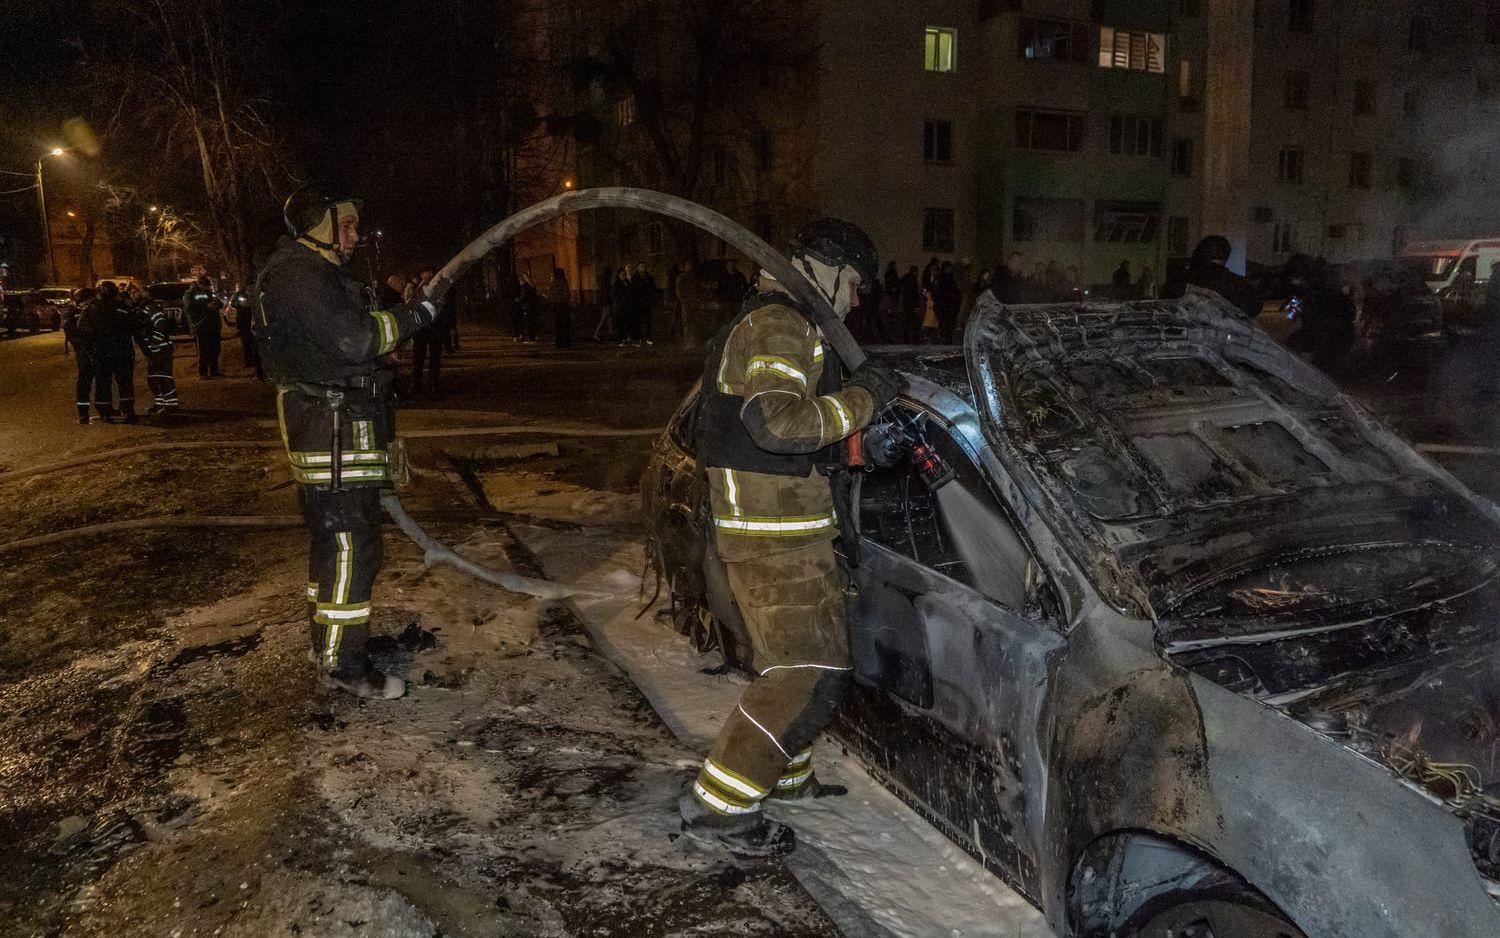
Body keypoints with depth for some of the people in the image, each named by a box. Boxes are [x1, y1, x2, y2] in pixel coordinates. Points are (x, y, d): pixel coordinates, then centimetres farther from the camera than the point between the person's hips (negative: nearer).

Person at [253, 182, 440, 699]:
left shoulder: (315, 271, 21)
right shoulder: (299, 272, -15)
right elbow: (353, 340, -24)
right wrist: (414, 315, -14)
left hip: (336, 428, 12)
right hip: (331, 429, -12)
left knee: (332, 536, 20)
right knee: (350, 543, -9)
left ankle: (326, 635, 33)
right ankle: (342, 661, -2)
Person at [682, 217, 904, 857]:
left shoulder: (762, 321, 21)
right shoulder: (779, 324, -15)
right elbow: (776, 420, -30)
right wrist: (861, 399, -19)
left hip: (760, 526, 11)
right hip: (777, 534, -11)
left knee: (793, 659, 22)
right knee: (811, 671, -9)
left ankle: (784, 776, 37)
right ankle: (716, 804, -5)